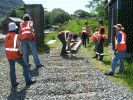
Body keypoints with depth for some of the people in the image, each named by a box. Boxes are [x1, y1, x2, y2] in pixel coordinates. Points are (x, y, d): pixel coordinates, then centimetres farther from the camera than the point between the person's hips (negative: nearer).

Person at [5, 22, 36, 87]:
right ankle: (28, 81, 8)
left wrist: (8, 55, 18)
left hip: (8, 55, 6)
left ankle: (13, 83, 20)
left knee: (12, 69, 15)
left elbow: (6, 46, 9)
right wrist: (21, 54, -13)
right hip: (15, 55, -6)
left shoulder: (7, 36, 6)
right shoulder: (16, 36, -14)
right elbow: (19, 46, -19)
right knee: (25, 66, 7)